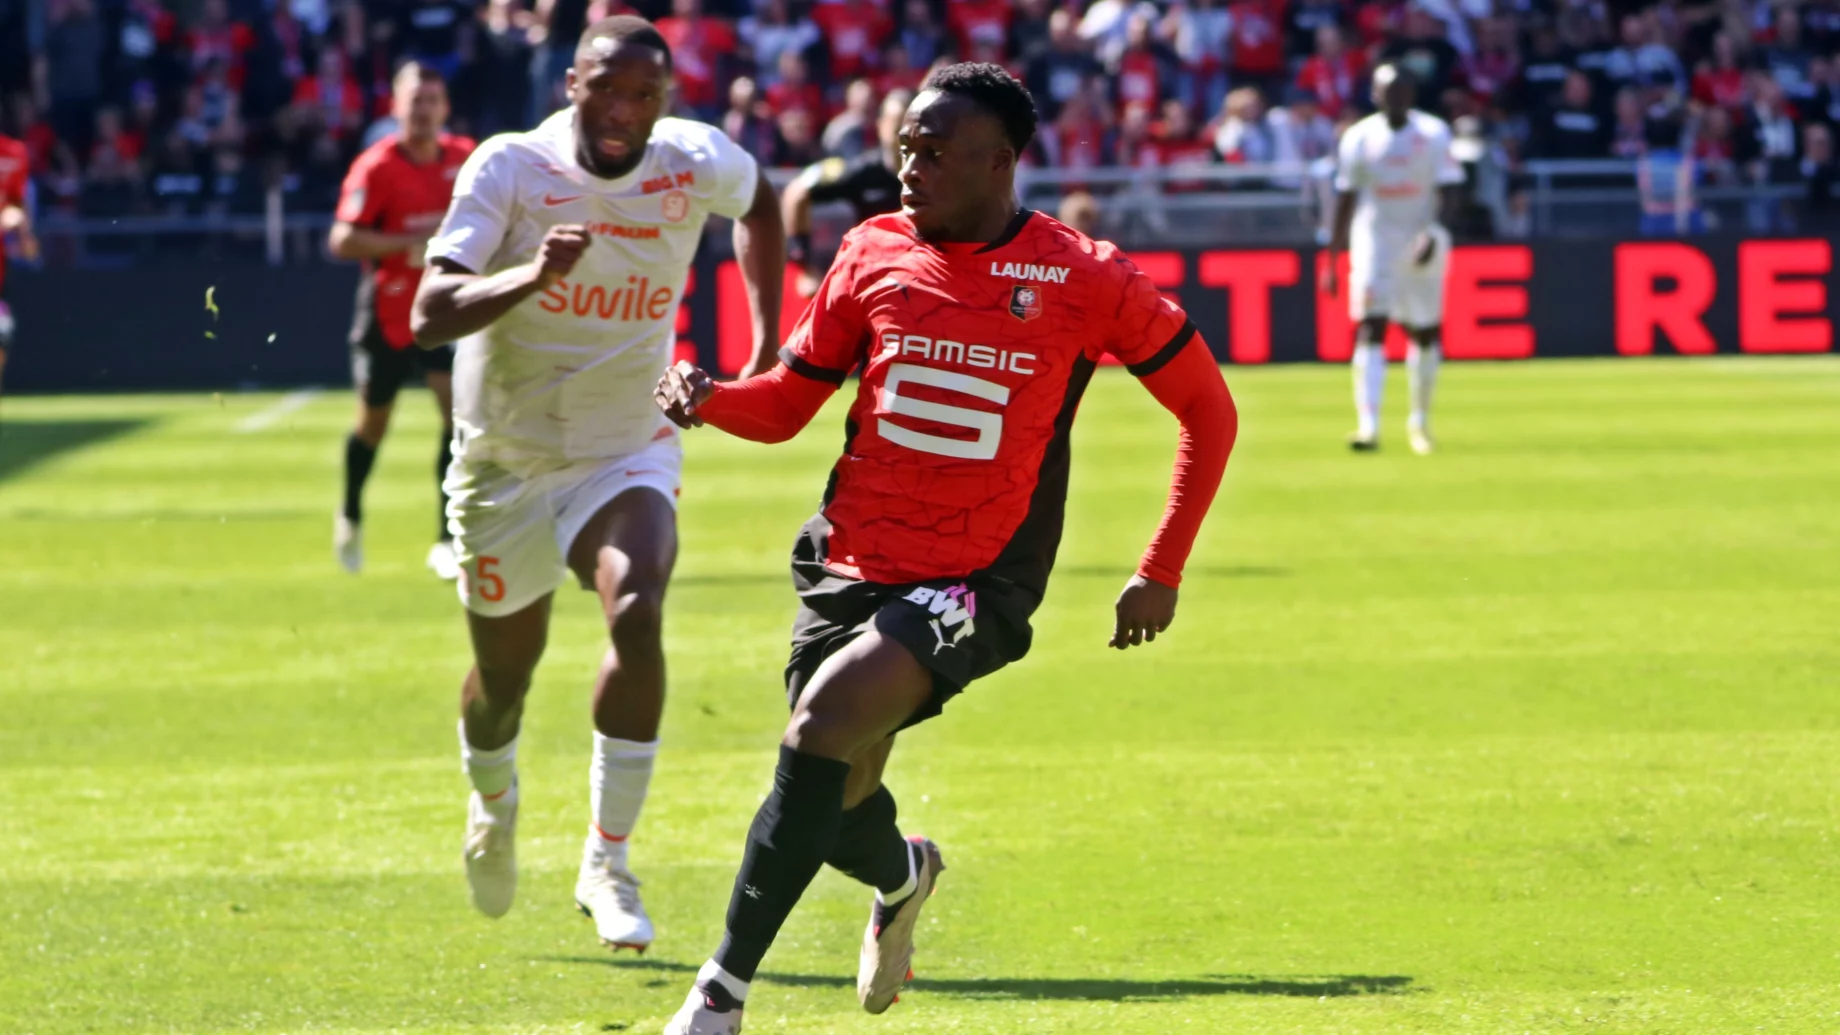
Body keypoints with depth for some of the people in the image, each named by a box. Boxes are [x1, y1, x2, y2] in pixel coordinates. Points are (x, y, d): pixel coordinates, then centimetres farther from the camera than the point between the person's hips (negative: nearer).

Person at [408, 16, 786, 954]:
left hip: (627, 456, 0)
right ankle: (493, 805, 51)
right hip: (505, 464, 0)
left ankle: (607, 862, -18)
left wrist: (764, 345, 8)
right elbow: (429, 316, -29)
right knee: (504, 670, 14)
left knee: (637, 612, -28)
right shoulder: (511, 169, -19)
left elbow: (760, 206, 16)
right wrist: (533, 275, -46)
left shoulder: (697, 163, -10)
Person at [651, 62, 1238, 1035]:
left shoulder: (1085, 279, -7)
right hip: (850, 567, 5)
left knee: (824, 722, -28)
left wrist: (1160, 573, 2)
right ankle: (903, 876, 49)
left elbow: (1208, 411, 4)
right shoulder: (874, 252, 3)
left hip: (976, 585, -5)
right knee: (836, 807, 8)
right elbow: (786, 403, 12)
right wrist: (705, 397, -10)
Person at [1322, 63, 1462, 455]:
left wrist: (1434, 235, -24)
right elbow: (1345, 201, 5)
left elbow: (1450, 192, -6)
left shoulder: (1434, 134, -2)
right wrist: (1332, 260, 3)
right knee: (1371, 329, -14)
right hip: (1374, 242, -1)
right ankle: (1368, 424, -23)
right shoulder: (1359, 138, 0)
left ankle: (1420, 420, 29)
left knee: (1424, 332, 10)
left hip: (1421, 244, 1)